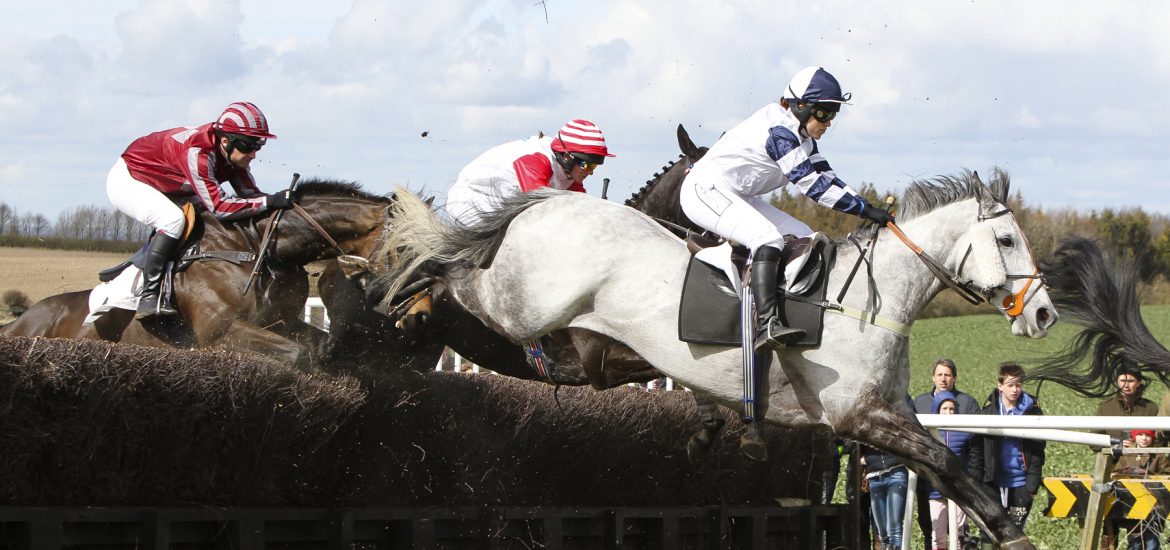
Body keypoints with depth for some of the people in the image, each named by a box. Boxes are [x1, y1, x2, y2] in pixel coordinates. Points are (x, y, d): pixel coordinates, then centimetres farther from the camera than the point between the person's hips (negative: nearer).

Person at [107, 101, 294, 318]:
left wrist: (279, 202, -25)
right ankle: (148, 296, -28)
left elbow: (250, 194, -6)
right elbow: (218, 206, -39)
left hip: (162, 190, 9)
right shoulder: (197, 153, -37)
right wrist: (269, 202, -43)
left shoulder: (234, 152, -11)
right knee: (172, 219, -32)